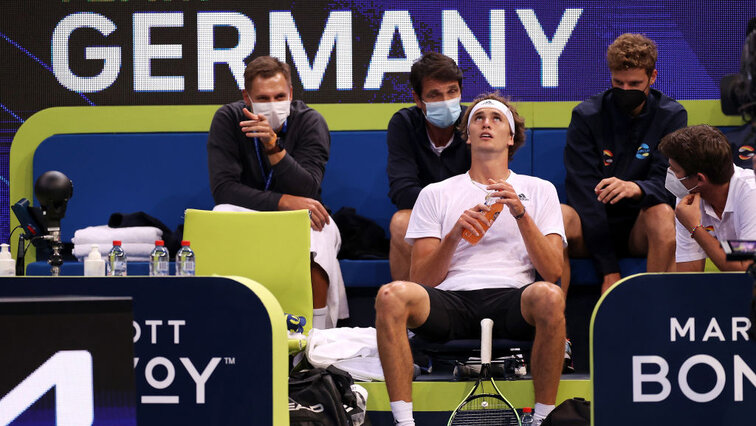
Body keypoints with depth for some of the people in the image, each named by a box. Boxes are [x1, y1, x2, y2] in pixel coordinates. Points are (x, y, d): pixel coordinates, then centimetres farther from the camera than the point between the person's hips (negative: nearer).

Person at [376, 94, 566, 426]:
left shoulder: (539, 190, 20)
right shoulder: (435, 194, 20)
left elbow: (553, 273, 6)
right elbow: (421, 280, 10)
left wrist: (520, 214, -6)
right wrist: (454, 235, -6)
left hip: (510, 300, -1)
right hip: (451, 300, 1)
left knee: (549, 296, -37)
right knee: (391, 295, -32)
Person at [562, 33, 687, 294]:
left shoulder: (672, 116, 1)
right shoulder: (586, 116, -2)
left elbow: (667, 182, -11)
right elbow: (584, 192, -11)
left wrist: (636, 188, -39)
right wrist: (608, 270, -21)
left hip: (641, 229, 0)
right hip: (593, 229, 0)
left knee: (662, 214, -33)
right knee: (559, 216, -31)